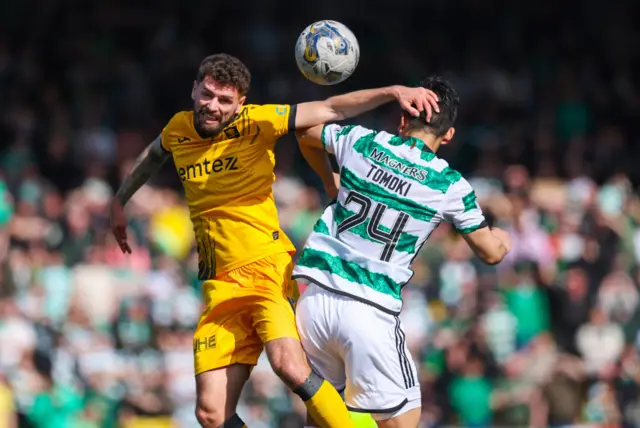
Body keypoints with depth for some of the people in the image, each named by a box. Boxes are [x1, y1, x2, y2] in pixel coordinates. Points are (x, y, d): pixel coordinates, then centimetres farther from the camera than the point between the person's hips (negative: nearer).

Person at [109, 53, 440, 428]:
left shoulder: (255, 123, -6)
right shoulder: (178, 130, 8)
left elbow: (331, 109, -10)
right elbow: (152, 157, 33)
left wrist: (393, 92, -22)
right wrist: (119, 202, 41)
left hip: (268, 267, -5)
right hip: (221, 284, 5)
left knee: (289, 365, -32)